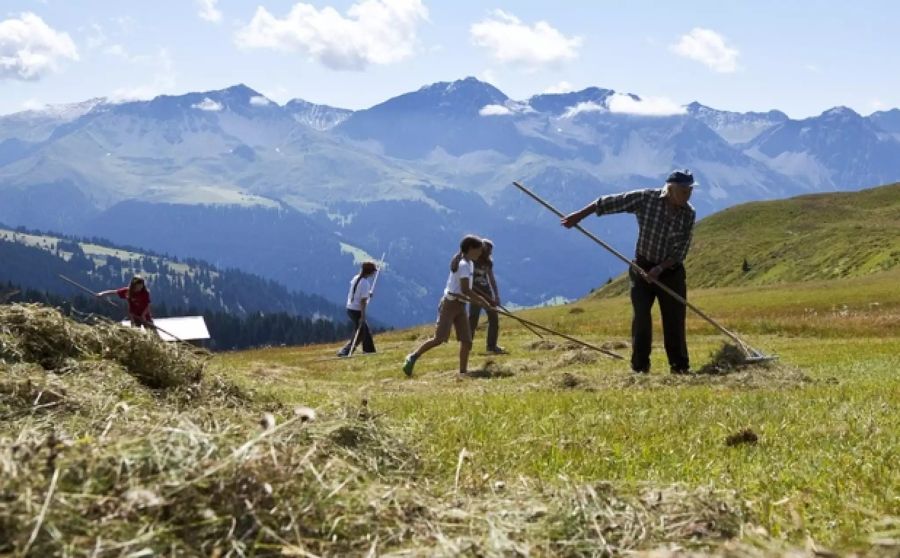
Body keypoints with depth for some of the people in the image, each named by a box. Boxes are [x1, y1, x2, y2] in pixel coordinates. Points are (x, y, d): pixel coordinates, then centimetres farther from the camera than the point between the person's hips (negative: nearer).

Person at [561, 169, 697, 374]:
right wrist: (578, 216, -9)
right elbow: (609, 202, -11)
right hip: (643, 267, -1)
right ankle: (640, 366, 2)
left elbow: (681, 251, -10)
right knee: (641, 317, -5)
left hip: (671, 271, 1)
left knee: (675, 319, 2)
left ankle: (680, 366, 11)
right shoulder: (645, 198, -15)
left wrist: (660, 268, -23)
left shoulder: (689, 214, -10)